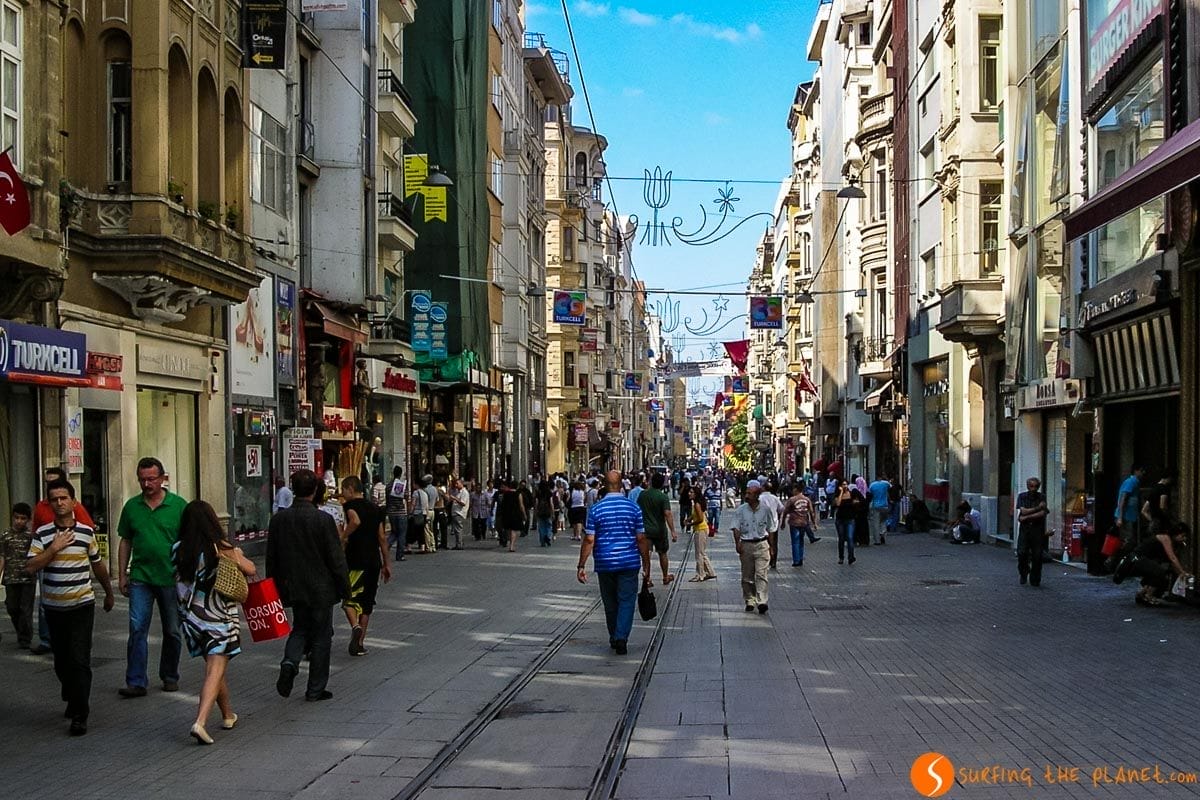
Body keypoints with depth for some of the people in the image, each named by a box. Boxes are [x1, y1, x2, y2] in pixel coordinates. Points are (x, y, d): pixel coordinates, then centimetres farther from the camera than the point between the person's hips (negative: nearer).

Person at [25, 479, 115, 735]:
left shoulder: (87, 532, 0)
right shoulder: (42, 534, -2)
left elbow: (98, 565, 14)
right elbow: (30, 567, -12)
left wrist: (109, 593, 23)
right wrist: (54, 548, -18)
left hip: (81, 605, -1)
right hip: (54, 607, 1)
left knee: (79, 660, -9)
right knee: (61, 660, 12)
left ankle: (79, 716, -8)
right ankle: (71, 699, 36)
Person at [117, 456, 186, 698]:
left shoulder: (178, 505, -3)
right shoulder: (132, 506, 4)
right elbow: (125, 542, 11)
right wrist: (122, 574, 7)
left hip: (171, 578, -1)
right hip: (140, 578, 1)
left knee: (172, 632, 10)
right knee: (137, 629, -8)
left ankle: (170, 677, 25)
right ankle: (136, 682, -7)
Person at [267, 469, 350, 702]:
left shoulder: (278, 519, -3)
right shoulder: (323, 520, -16)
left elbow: (271, 557, 5)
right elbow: (336, 558, -13)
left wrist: (276, 587, 16)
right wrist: (345, 588, -2)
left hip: (292, 587, 4)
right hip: (321, 588, -4)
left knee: (300, 628, 22)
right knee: (321, 637, 8)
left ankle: (290, 662, -6)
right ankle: (315, 689, 12)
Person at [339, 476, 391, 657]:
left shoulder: (350, 505, -5)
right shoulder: (374, 508, 15)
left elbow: (355, 520, -29)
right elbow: (382, 538, 14)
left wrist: (343, 537, -14)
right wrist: (385, 564, 17)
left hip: (356, 560, -6)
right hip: (374, 560, 6)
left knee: (349, 598, 0)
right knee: (366, 601, 12)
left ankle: (355, 626, -27)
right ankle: (359, 644, 15)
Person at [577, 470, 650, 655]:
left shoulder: (596, 509, -4)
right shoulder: (633, 508, -2)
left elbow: (589, 540, -6)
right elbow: (641, 539, 0)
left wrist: (581, 566, -2)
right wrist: (646, 565, 8)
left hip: (605, 564, 1)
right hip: (629, 563, -1)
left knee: (610, 602, 13)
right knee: (626, 601, 1)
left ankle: (614, 638, 24)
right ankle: (621, 637, -15)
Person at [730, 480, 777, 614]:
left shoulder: (765, 510, 2)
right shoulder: (740, 510, 1)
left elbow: (769, 530, 10)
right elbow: (736, 528, -3)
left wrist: (771, 546, 10)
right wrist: (737, 543, -18)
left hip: (762, 544, -1)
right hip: (746, 545, 1)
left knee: (761, 574, -11)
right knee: (747, 576, 7)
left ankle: (761, 601, -18)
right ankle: (749, 601, 18)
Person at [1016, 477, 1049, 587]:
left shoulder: (1042, 497, 4)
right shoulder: (1022, 496, 6)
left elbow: (1042, 514, -9)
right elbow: (1023, 511, -7)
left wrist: (1026, 517, -10)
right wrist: (1038, 508, -7)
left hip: (1038, 529, 0)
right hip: (1024, 528, 0)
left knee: (1037, 555, -1)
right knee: (1022, 553, -8)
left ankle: (1035, 580, 10)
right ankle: (1023, 574, 16)